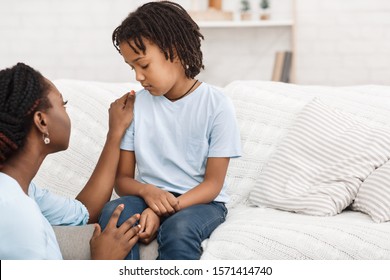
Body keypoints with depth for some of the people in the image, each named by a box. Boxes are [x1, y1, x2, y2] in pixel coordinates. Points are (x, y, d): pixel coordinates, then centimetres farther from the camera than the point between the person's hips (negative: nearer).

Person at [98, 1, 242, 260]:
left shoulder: (217, 105, -7)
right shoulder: (135, 105, 3)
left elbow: (213, 183, -8)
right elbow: (122, 178, 5)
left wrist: (161, 211, -23)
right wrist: (147, 191, -19)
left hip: (200, 200, -3)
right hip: (150, 197, 3)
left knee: (178, 229, -37)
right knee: (113, 214, -31)